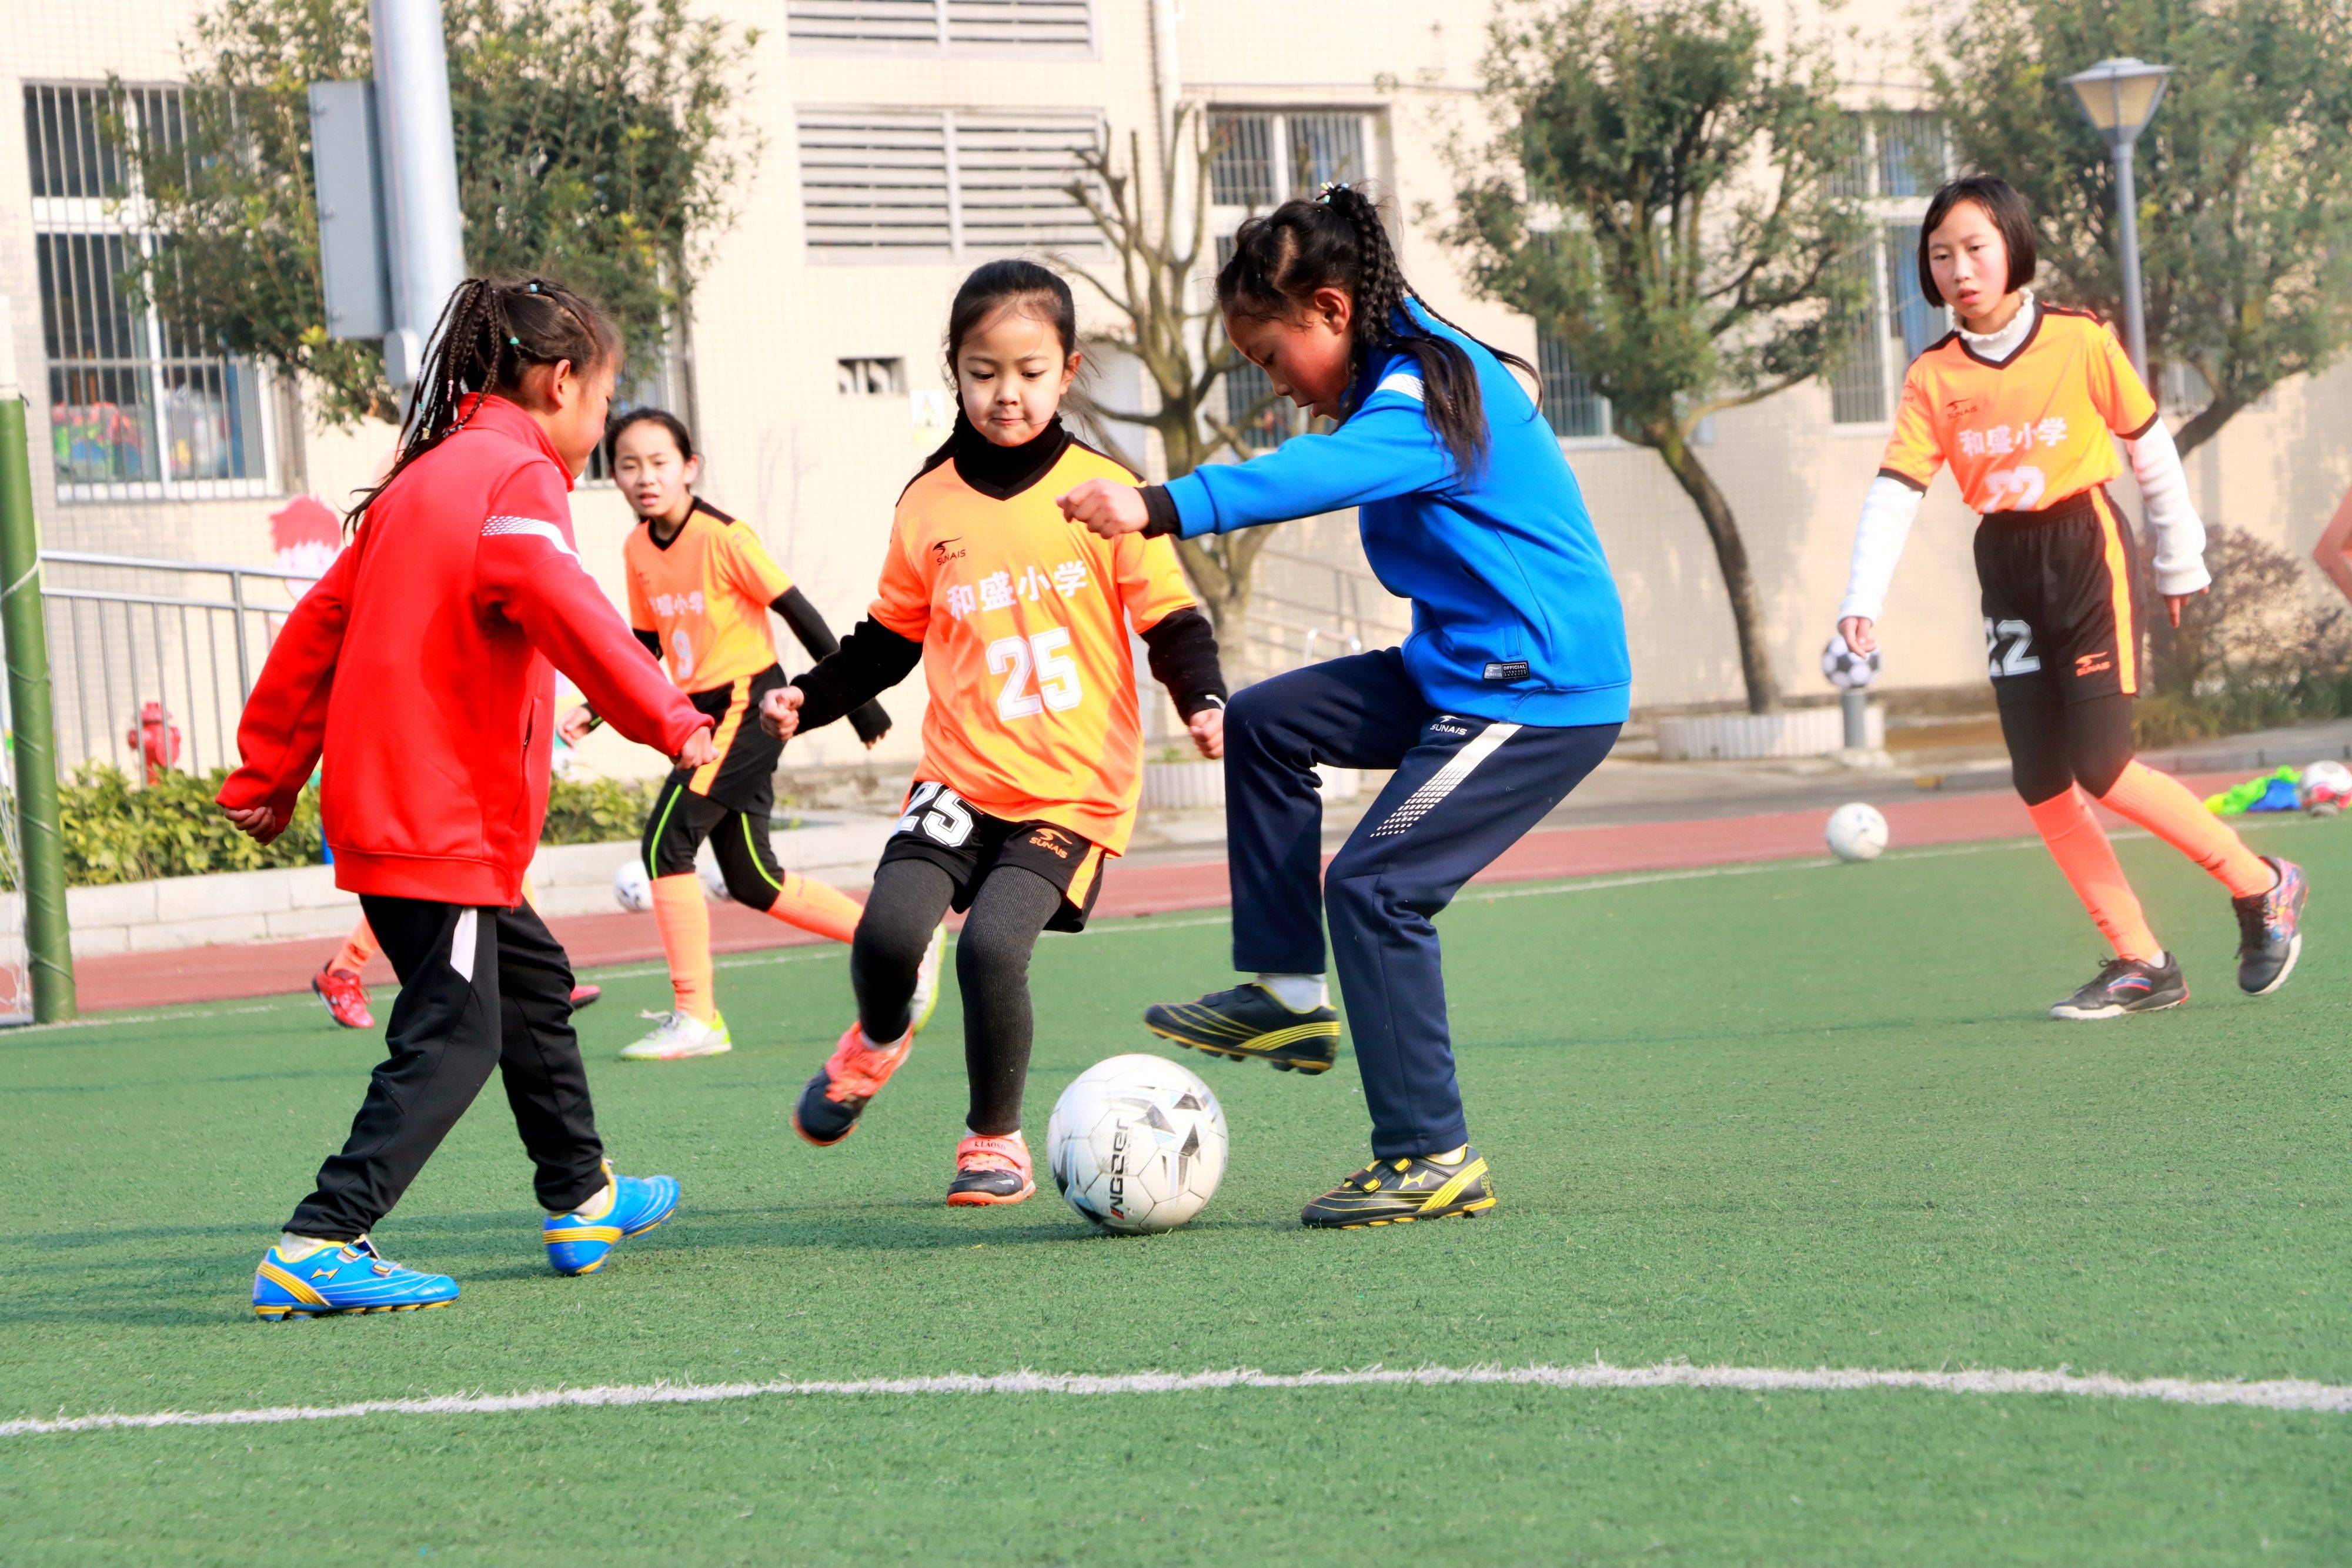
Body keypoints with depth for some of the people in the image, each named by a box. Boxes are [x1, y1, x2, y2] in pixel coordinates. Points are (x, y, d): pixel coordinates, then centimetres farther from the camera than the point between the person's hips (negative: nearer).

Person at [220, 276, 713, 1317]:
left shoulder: (423, 478, 17)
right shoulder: (517, 477, -11)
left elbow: (322, 623, 19)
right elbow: (563, 608, -28)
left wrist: (269, 773, 23)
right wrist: (673, 721, -31)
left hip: (385, 797, 10)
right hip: (442, 819, -10)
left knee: (533, 980, 24)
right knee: (452, 1040, -11)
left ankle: (582, 1201, 37)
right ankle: (317, 1249, -18)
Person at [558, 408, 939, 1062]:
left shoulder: (724, 537, -16)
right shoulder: (638, 550, 5)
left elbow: (801, 615, -12)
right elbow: (647, 647, 17)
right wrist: (593, 711, 3)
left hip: (748, 707, -8)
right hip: (703, 714, 8)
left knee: (667, 841, -16)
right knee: (751, 880, 10)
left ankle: (695, 1018, -10)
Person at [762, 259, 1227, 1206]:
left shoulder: (1103, 493, -2)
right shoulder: (929, 508, 6)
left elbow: (1171, 621, 1)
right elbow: (890, 639, 16)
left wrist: (1205, 702, -15)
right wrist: (808, 700, 3)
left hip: (1073, 788, -3)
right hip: (962, 773, 3)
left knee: (992, 945, -21)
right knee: (889, 930, -17)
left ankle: (995, 1141, 3)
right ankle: (876, 1044, 21)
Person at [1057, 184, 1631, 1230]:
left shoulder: (1423, 398, -21)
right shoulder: (1418, 369, 10)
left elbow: (1319, 474, -41)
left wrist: (1162, 508, -52)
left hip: (1545, 694, -11)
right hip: (1464, 670, 11)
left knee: (1375, 884, -14)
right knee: (1267, 723, 13)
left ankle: (1433, 1157, -9)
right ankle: (1289, 995, 14)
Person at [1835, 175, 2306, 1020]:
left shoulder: (2081, 342, -8)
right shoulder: (1933, 378, 0)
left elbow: (2150, 446, 3)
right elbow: (1895, 489, -8)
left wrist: (2179, 561, 9)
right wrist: (1863, 599, -21)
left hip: (2085, 550, -5)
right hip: (2006, 569, 5)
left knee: (2101, 769, -13)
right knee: (2040, 783, 0)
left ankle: (2264, 887, 6)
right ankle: (2140, 964, 9)